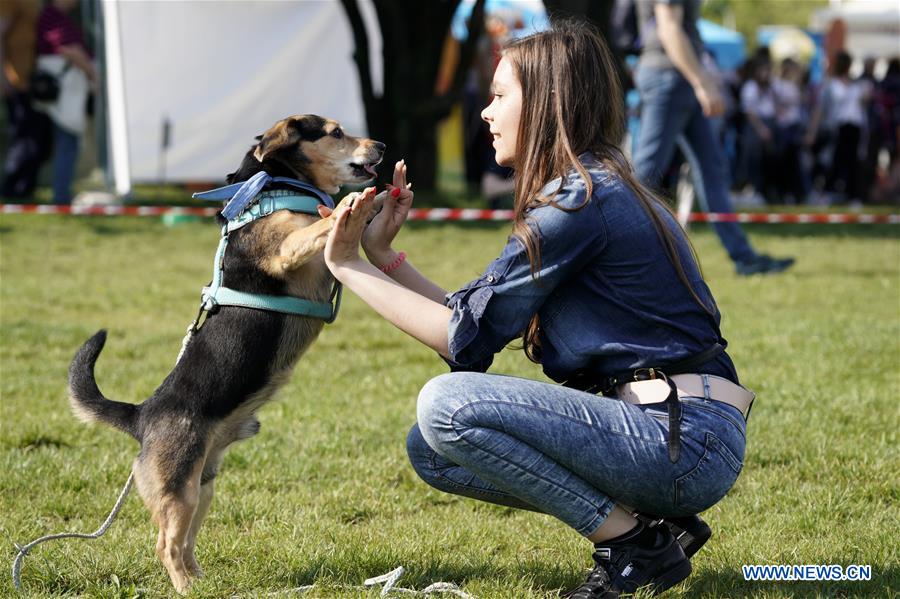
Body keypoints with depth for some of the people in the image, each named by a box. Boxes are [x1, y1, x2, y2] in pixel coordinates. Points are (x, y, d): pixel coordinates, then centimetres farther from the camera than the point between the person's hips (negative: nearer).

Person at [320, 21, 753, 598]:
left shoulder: (581, 200, -13)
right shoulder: (594, 190, 18)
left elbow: (466, 338, -10)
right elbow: (477, 321, 16)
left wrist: (348, 267, -2)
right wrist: (383, 254, 13)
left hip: (688, 440, -10)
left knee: (447, 404, -19)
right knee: (431, 450, 9)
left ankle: (633, 545, -9)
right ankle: (651, 520, 8)